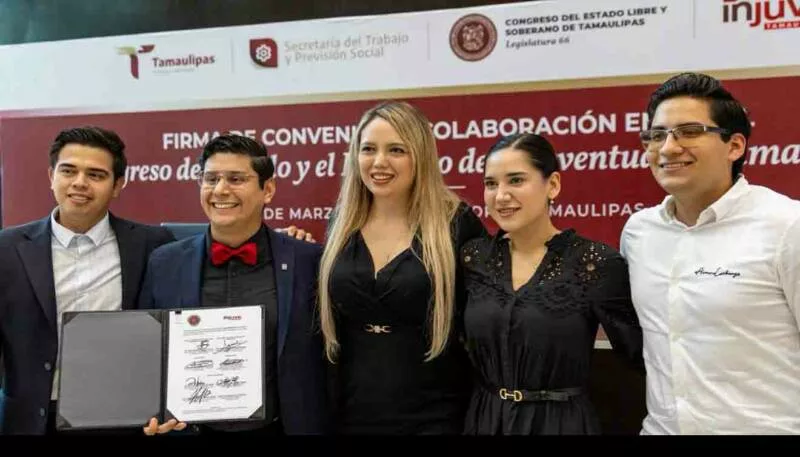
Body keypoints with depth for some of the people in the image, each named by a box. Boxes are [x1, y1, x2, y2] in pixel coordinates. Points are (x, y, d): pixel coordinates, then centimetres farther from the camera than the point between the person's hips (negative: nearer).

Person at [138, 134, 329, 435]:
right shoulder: (164, 264, -1)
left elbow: (329, 356, -3)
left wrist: (312, 427, -9)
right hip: (190, 428, 2)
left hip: (277, 429, -1)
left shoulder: (308, 261, -8)